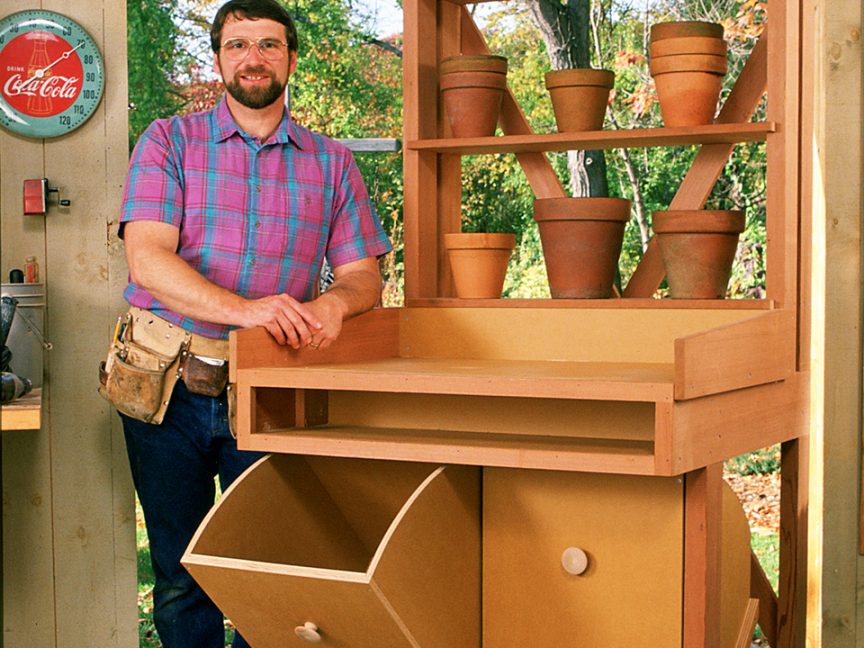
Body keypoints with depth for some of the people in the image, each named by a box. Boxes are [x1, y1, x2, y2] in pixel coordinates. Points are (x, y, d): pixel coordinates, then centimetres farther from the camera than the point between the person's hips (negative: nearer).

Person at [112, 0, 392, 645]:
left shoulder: (332, 163, 8)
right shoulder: (169, 142, 1)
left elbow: (364, 274, 7)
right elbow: (148, 259, -12)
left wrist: (334, 302, -18)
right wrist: (243, 308, -29)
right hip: (167, 385, -1)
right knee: (182, 571, 7)